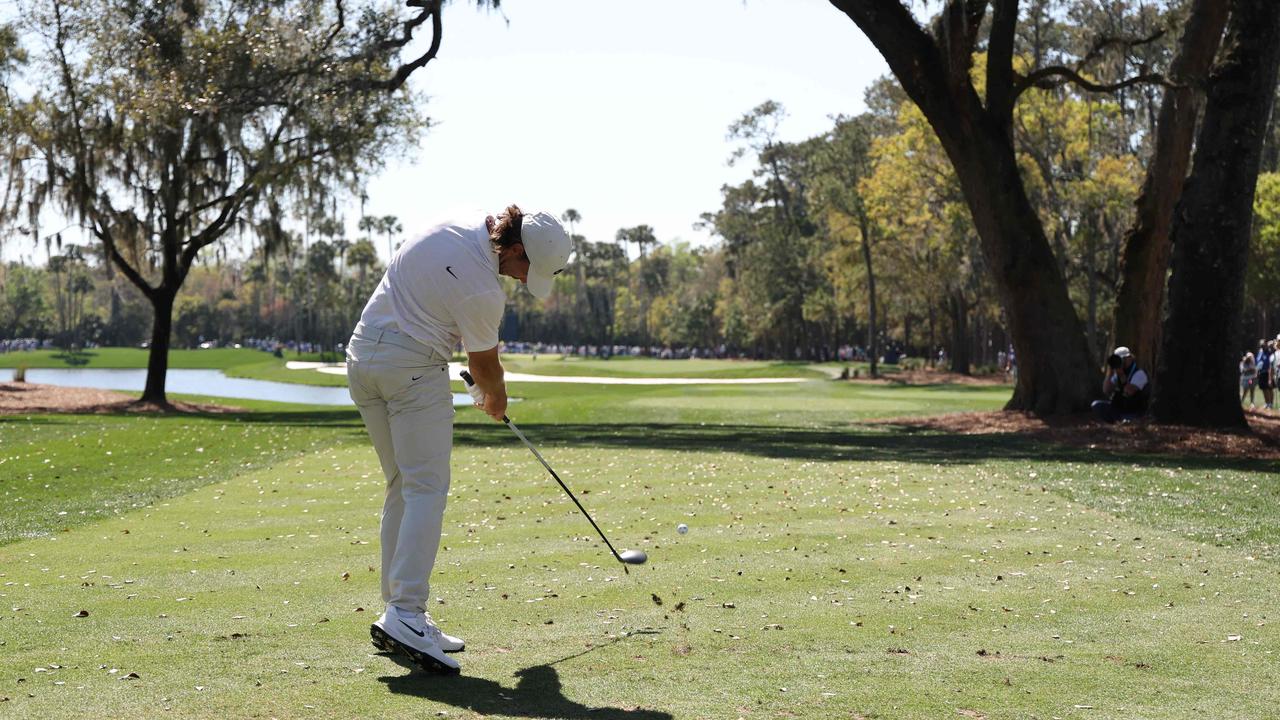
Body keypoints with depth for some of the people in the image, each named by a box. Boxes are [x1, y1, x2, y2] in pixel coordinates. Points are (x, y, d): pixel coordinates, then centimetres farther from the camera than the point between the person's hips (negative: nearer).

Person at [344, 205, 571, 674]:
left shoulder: (466, 221, 4)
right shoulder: (484, 291, -19)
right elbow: (484, 365, -1)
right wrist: (496, 398, 21)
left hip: (362, 356, 10)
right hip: (412, 367, -10)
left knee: (402, 486, 12)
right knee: (427, 488, -12)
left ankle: (397, 608, 11)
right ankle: (406, 614, -22)